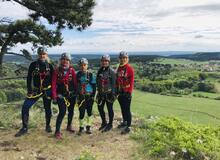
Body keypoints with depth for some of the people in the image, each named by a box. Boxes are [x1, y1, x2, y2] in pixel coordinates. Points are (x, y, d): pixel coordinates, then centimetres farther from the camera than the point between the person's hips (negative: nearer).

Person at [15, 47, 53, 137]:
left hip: (47, 90, 0)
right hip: (35, 90, 0)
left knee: (48, 109, 8)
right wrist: (29, 91, -9)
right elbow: (29, 78, -2)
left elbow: (52, 79, 4)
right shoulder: (33, 65, -4)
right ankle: (24, 128, 2)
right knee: (25, 107, -11)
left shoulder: (49, 66, -1)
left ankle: (48, 126, 30)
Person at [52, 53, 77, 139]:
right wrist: (54, 97, -10)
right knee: (62, 112, -13)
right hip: (61, 95, -3)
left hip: (71, 94, 3)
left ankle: (69, 126, 37)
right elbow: (53, 84, -5)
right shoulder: (57, 70, -4)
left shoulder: (71, 70, -1)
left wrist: (76, 92, 0)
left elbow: (75, 82, 1)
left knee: (71, 111, 15)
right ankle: (57, 131, -3)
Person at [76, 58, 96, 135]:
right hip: (81, 96, 1)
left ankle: (88, 127, 24)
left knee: (89, 111, 9)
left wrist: (93, 95, -7)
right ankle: (81, 127, 17)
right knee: (81, 112, -1)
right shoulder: (78, 75, 4)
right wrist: (76, 94, 5)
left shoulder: (90, 75, -3)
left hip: (89, 96, -1)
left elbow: (94, 86, -1)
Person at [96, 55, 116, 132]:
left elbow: (113, 83, -11)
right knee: (100, 108, 11)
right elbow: (97, 81, 13)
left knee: (109, 109, 5)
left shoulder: (111, 71, -9)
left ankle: (110, 124, 20)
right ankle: (104, 123, 30)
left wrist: (113, 93, -14)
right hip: (101, 93, 6)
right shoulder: (100, 71, 8)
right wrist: (98, 91, 11)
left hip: (109, 93, -6)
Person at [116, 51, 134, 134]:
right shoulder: (119, 68, 10)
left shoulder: (129, 68, -10)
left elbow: (131, 81, -12)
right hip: (120, 92, 7)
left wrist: (129, 92, -15)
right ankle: (124, 122, 35)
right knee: (122, 108, 18)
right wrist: (116, 90, 12)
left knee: (127, 109, -3)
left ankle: (128, 127, 4)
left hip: (126, 92, -7)